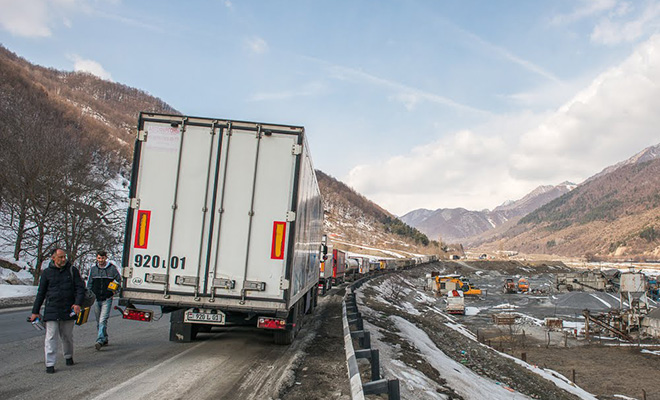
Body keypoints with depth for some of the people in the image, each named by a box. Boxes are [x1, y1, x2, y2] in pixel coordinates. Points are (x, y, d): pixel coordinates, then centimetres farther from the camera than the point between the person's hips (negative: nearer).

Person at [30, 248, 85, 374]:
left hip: (68, 311, 1)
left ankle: (68, 356, 33)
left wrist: (78, 303, -14)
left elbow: (80, 287, 1)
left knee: (67, 336, 12)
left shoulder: (72, 270, 4)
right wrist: (35, 311, 10)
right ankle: (50, 364, 0)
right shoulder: (47, 272, 5)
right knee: (51, 337, -4)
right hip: (51, 310, 0)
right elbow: (41, 293, 10)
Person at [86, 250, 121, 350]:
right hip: (96, 298, 4)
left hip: (107, 299, -4)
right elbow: (89, 283, 14)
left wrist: (115, 290, -5)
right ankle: (105, 339, 25)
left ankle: (100, 341, -18)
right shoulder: (93, 268, 6)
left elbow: (119, 280, 9)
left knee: (103, 320, -14)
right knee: (98, 321, 11)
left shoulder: (112, 268, -2)